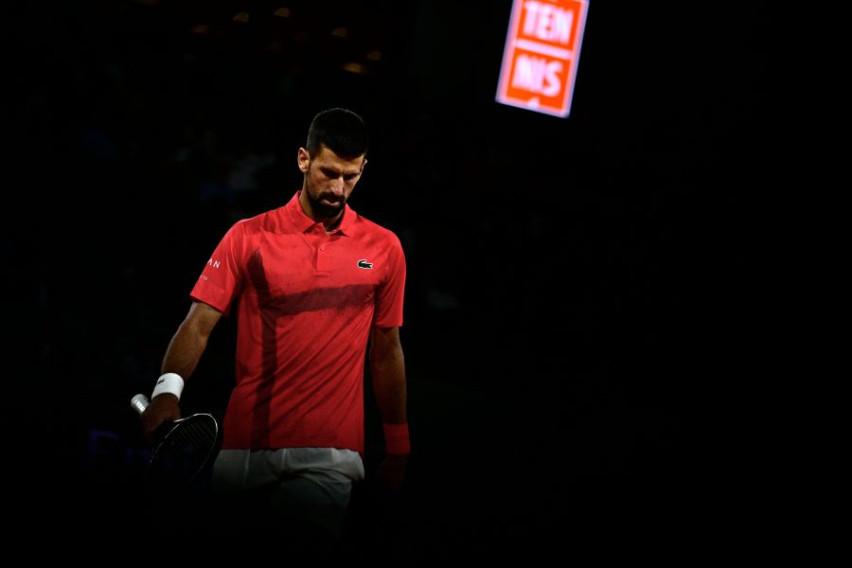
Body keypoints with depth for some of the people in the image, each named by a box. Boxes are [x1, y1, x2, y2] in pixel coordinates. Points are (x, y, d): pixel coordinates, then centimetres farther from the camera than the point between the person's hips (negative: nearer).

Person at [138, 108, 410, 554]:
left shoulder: (384, 249, 8)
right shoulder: (248, 237, 4)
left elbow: (386, 351, 14)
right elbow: (199, 323, -4)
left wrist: (397, 450, 14)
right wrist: (168, 389, -23)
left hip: (327, 460, 0)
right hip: (244, 452, 0)